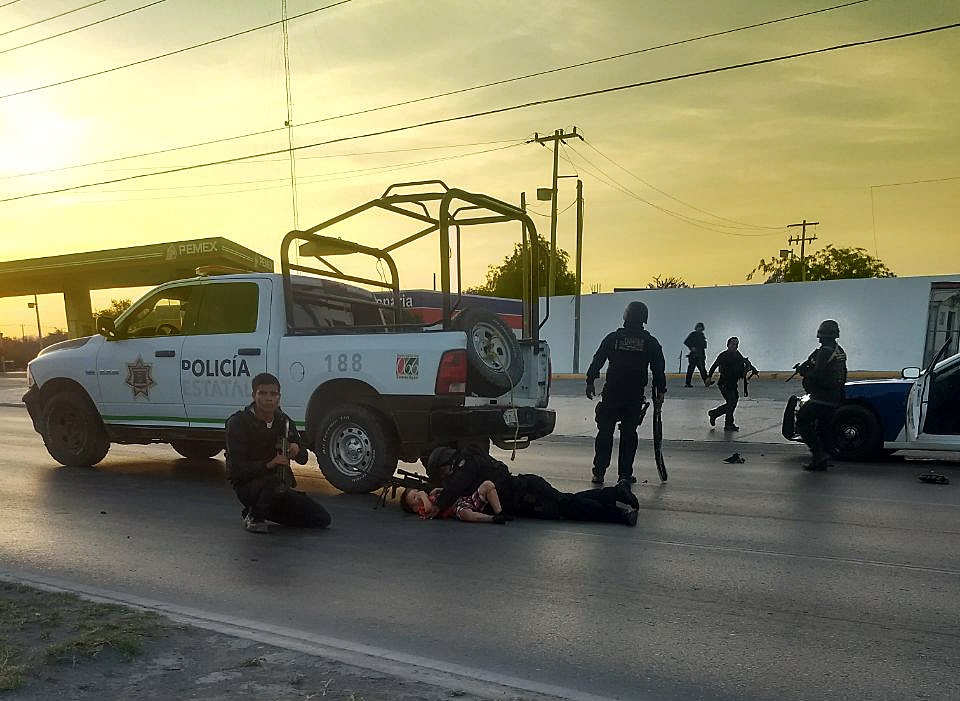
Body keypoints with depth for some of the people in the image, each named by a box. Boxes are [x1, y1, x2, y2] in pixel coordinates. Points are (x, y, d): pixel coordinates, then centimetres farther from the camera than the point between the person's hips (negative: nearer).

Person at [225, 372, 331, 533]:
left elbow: (303, 459, 8)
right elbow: (237, 467, -20)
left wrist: (297, 451, -17)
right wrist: (269, 464, -35)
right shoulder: (238, 422, -13)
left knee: (322, 519, 0)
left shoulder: (284, 421, 3)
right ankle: (254, 516, -10)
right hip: (246, 486, -6)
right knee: (275, 480, -41)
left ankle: (267, 511, 16)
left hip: (279, 488, 6)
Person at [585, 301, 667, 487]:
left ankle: (598, 473, 9)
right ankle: (625, 475, 8)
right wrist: (660, 391, 13)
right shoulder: (650, 342, 3)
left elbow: (597, 360, 2)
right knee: (629, 434, 7)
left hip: (611, 393, 0)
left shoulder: (613, 338, 2)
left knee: (605, 432, 7)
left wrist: (590, 382, 9)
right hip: (635, 396, 0)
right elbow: (658, 369, 5)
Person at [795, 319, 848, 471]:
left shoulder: (825, 351, -16)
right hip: (834, 399, 9)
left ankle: (818, 452, -11)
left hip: (820, 398, -9)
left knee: (802, 422, -3)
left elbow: (816, 375, -22)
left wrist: (803, 371, -5)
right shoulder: (840, 352, 14)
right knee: (823, 428, 13)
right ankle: (821, 461, 16)